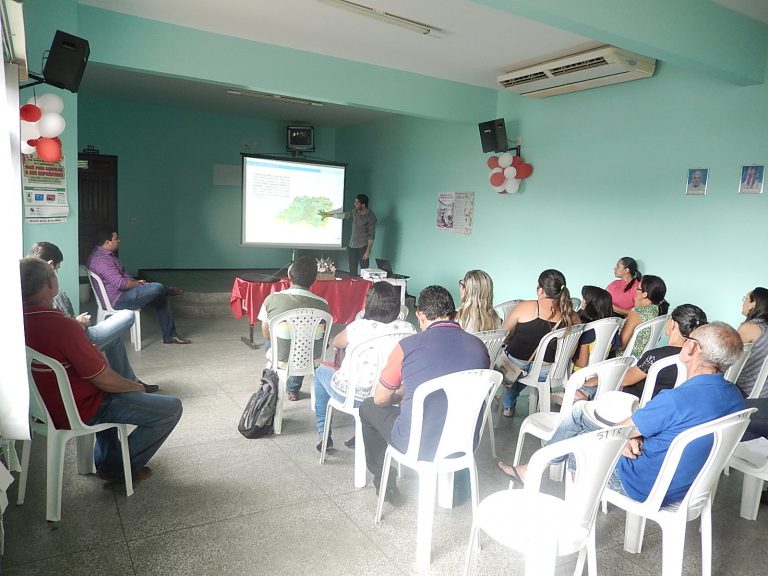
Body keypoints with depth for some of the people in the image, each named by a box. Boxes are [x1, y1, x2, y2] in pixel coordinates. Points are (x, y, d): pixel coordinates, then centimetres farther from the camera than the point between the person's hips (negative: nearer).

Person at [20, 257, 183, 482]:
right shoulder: (62, 326, -32)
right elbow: (104, 380, -23)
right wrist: (135, 386, -7)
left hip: (46, 405, 10)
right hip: (80, 413, -10)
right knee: (171, 408, -7)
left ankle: (105, 459, 38)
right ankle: (119, 467, 10)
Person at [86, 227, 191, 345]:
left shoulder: (106, 254, 13)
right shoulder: (101, 259, -22)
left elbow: (123, 274, 22)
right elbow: (120, 283, -27)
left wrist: (136, 281, 4)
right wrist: (137, 283, -9)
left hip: (121, 293, 11)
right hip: (117, 300, -11)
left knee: (160, 298, 6)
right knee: (158, 288, -22)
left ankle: (170, 335, 10)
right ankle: (167, 291, 19)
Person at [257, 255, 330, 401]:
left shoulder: (272, 299, -15)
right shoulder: (322, 304, -13)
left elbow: (266, 334, -1)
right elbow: (323, 336, 2)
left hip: (282, 360, -1)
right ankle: (293, 389, 45)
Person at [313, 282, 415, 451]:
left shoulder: (358, 327, -24)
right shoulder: (408, 329, -15)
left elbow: (336, 343, -3)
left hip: (353, 395, -3)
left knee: (321, 371, 27)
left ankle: (324, 435, 34)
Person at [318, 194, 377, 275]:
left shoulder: (371, 217, -13)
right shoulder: (355, 212, 5)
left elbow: (371, 235, -14)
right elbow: (344, 215, 20)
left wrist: (368, 251, -18)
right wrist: (327, 215, 24)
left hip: (363, 247, -6)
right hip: (352, 246, 6)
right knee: (352, 270, 5)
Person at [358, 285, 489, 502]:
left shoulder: (408, 346, -15)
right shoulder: (479, 346, -4)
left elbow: (380, 399, -2)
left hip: (419, 446, -4)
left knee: (368, 407, 21)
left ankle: (384, 482, 31)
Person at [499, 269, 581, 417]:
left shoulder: (524, 307, -15)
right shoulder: (572, 317, -9)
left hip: (516, 366, -3)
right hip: (546, 372, 3)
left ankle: (508, 405, 40)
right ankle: (510, 403, 48)